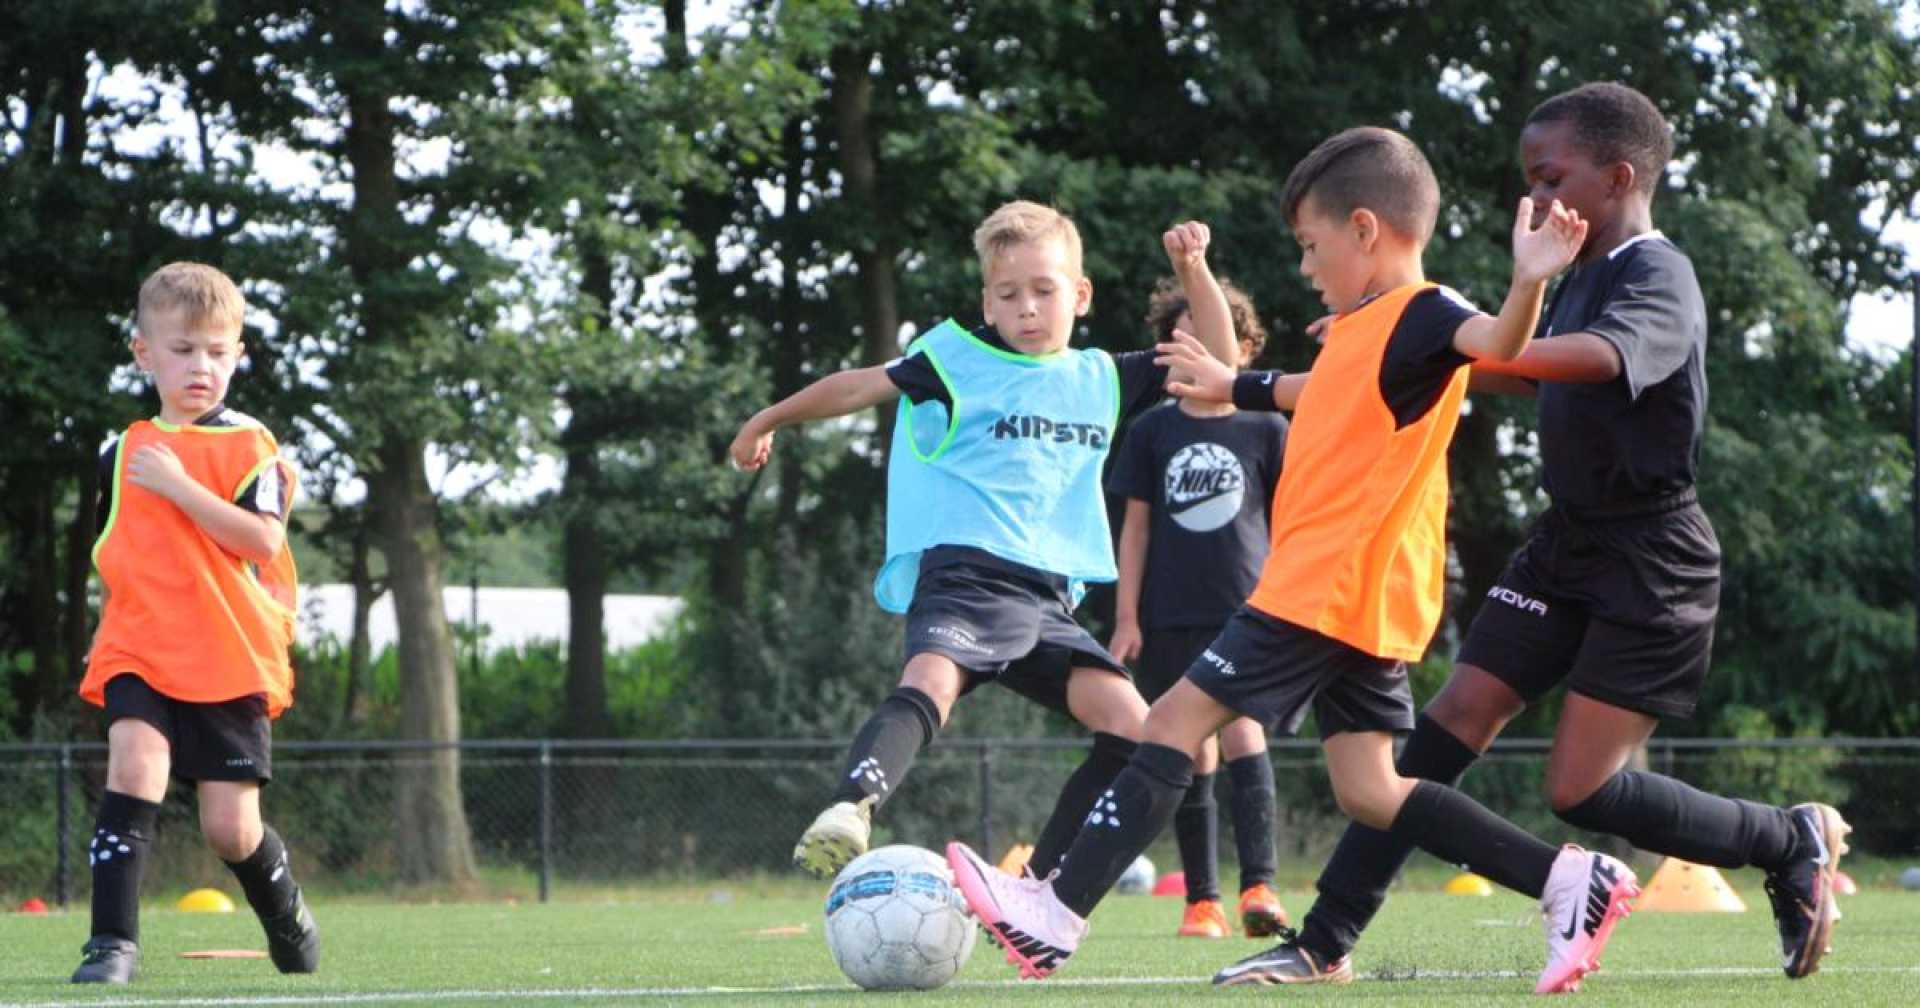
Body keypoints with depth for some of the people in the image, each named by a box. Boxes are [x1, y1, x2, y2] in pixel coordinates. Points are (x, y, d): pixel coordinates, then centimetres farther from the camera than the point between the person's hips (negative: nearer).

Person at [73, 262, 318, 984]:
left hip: (229, 660, -3)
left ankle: (286, 915, 33)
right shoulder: (124, 452, 12)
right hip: (139, 653, 3)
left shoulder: (246, 444, -2)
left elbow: (262, 539, -16)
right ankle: (113, 940, -25)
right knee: (133, 763, -24)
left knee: (231, 829, 1)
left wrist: (178, 486, -20)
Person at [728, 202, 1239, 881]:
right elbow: (859, 387, 14)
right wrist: (770, 420, 22)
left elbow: (1216, 363, 25)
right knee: (933, 680, -35)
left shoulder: (1101, 379, 18)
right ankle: (846, 814, -53)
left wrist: (1193, 271, 13)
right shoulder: (959, 358, 6)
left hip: (1051, 595, 5)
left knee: (1132, 726, -10)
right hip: (964, 572, -5)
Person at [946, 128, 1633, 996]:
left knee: (1178, 719, -8)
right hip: (1362, 597, 10)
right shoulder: (1370, 327, 19)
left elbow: (1498, 344, -32)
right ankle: (1567, 880, -1)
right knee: (1367, 789, 5)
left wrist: (1529, 283, -52)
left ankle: (1056, 916, -9)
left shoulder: (1421, 316, -12)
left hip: (1323, 589, -10)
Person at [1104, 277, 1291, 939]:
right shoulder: (1153, 432, 8)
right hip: (1171, 616, 2)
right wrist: (1126, 618, 5)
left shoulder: (1266, 430, 5)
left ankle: (1259, 887, -25)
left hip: (1248, 609, -2)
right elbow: (1136, 525, 10)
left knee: (1243, 734, -20)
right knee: (1193, 759, 4)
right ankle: (1201, 901, 10)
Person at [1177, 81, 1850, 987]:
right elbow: (1522, 370, 30)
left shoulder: (1657, 279, -17)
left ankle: (1793, 843, 11)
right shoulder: (1580, 280, 12)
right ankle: (1326, 943, -5)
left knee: (1581, 790, -10)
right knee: (1454, 718, -3)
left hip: (1649, 560, -8)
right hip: (1569, 540, 8)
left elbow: (1599, 355, -39)